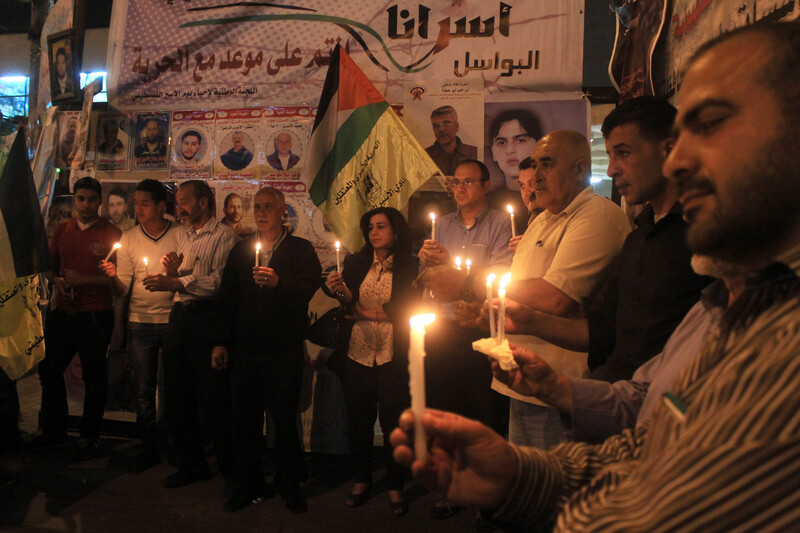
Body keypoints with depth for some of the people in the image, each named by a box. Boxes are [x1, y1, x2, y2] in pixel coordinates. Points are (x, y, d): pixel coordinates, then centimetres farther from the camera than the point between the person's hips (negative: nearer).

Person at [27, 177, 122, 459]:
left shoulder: (112, 233, -5)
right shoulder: (61, 230, 11)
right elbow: (50, 265, 20)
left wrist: (84, 279, -17)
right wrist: (58, 282, 1)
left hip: (95, 316, -6)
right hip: (62, 312, 6)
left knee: (94, 376, 4)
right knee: (49, 370, 13)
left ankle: (90, 437, 18)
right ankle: (54, 432, 29)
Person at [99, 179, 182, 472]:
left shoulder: (181, 234, -2)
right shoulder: (128, 239, 7)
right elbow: (122, 289, 4)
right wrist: (113, 276, -17)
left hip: (172, 319, -2)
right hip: (140, 321, 3)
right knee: (144, 387, 7)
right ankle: (148, 447, 20)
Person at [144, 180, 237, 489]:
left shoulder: (223, 236, -4)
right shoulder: (183, 237, 20)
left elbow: (219, 280, -17)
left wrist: (175, 282, -19)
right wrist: (170, 273, 0)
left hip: (206, 316, -8)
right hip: (179, 316, 8)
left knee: (213, 399, -4)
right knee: (177, 396, 12)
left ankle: (232, 470, 11)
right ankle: (191, 465, 27)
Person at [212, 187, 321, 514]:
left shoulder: (301, 249, 4)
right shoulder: (240, 250, 15)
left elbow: (307, 290, -10)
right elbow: (227, 298, 14)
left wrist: (278, 282, -27)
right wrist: (220, 342, 8)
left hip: (284, 351, -3)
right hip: (244, 349, 4)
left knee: (285, 419, 3)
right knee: (245, 419, 9)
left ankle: (290, 486, 21)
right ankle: (248, 485, 25)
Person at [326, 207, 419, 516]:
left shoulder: (409, 267, 1)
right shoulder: (356, 263, 9)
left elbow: (410, 311, -2)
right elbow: (349, 305, 9)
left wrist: (373, 312, -6)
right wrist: (342, 293, -12)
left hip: (392, 357, -2)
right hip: (357, 352, 3)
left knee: (393, 422, 2)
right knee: (358, 419, 9)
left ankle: (395, 487, 20)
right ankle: (361, 480, 29)